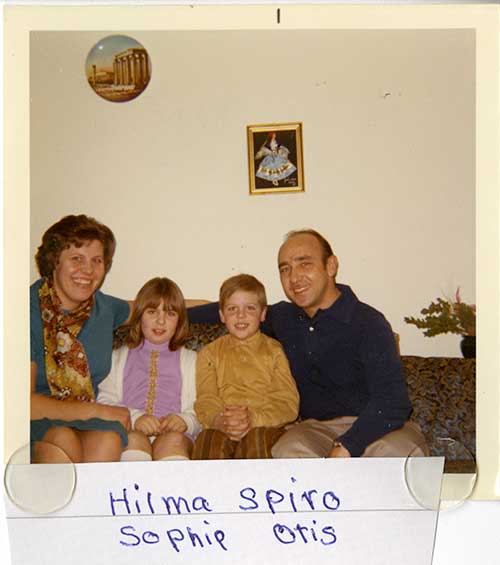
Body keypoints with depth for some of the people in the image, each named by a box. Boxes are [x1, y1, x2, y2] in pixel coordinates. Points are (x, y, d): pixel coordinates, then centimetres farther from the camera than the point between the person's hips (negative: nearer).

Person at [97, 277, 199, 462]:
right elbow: (104, 402, 9)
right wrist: (134, 418, -11)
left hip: (173, 435, 0)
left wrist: (185, 420, -10)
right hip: (128, 434, 0)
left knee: (174, 440, -36)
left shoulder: (190, 361, 26)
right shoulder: (118, 358, 26)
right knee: (134, 439, -36)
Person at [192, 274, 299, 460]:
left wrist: (253, 418, -16)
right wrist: (219, 420, -19)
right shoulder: (210, 353, 19)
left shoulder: (275, 351, 14)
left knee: (256, 439, -34)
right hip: (221, 430, 1)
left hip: (266, 427, 0)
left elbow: (288, 403, 3)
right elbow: (205, 399, 5)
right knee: (209, 439, -32)